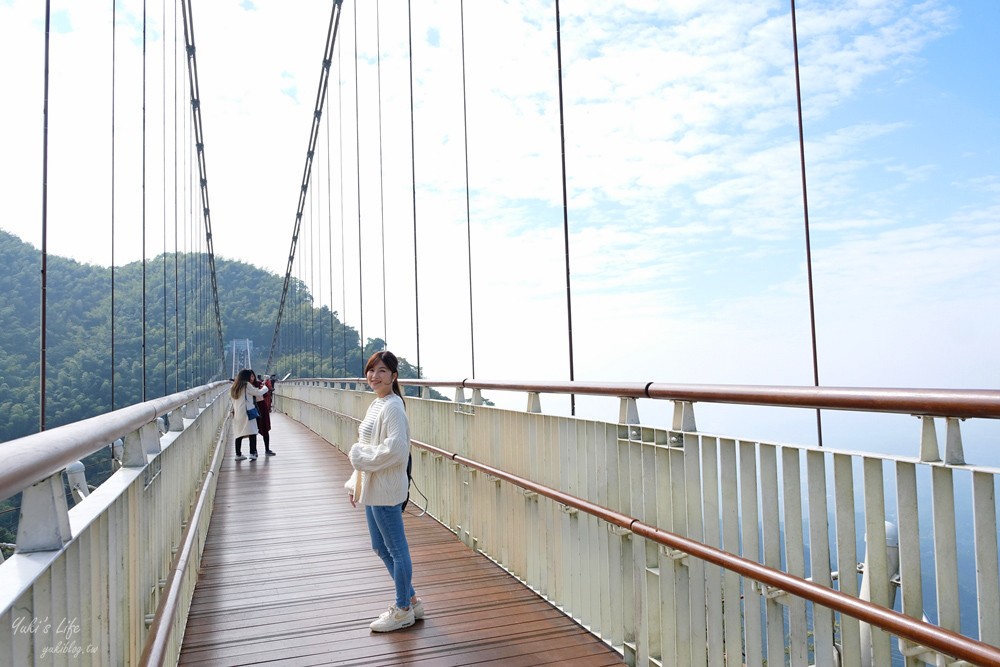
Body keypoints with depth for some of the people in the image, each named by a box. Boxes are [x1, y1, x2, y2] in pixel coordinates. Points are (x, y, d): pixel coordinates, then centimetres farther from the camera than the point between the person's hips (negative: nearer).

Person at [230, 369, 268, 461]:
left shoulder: (234, 387, 14)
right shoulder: (247, 385, -6)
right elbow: (259, 393, -5)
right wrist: (265, 388, 12)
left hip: (237, 413, 7)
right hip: (247, 412, -7)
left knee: (239, 433, 9)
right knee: (252, 432, -6)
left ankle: (238, 454, 11)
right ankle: (252, 453, -13)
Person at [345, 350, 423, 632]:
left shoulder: (392, 406, -17)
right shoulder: (375, 405, 12)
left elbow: (395, 449, -27)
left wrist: (362, 455, -15)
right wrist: (355, 483, 17)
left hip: (386, 490, -10)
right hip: (372, 488, 10)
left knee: (396, 549, 4)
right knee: (381, 547, 18)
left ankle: (403, 610, 20)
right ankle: (411, 600, 32)